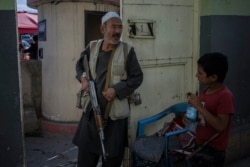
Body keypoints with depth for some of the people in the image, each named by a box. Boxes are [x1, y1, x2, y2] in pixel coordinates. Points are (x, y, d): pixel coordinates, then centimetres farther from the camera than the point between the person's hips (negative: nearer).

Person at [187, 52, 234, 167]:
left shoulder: (225, 96, -22)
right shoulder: (206, 91, 2)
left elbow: (221, 126, -28)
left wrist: (199, 106, -29)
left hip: (213, 149, -8)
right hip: (200, 144, 8)